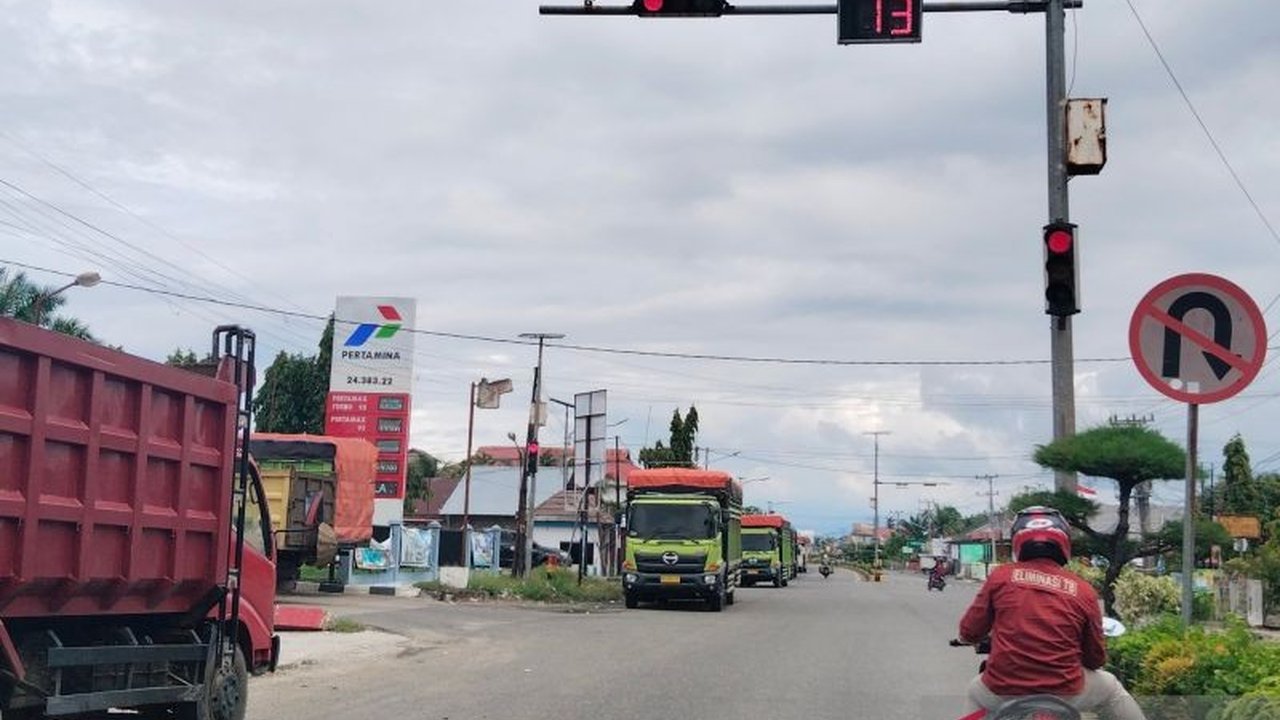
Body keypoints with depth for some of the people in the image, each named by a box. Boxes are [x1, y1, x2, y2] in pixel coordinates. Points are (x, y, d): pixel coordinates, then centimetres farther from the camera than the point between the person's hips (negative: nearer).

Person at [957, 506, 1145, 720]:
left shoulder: (1000, 576, -2)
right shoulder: (1083, 590, -1)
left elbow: (968, 632, 4)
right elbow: (1096, 658, 7)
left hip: (1003, 693, 0)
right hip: (1064, 693, 0)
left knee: (976, 691, 33)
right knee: (1111, 689, 28)